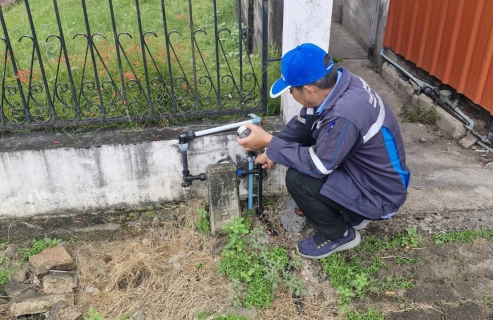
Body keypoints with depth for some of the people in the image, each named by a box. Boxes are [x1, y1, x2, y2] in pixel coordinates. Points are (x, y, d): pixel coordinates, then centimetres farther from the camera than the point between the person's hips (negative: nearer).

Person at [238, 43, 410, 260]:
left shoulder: (345, 114, -36)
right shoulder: (335, 83, -9)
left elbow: (318, 165, -26)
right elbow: (302, 123, 5)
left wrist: (268, 142, -21)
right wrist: (273, 151, 2)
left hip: (379, 193, -9)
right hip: (362, 169, 9)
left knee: (297, 179, -21)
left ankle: (340, 235, 6)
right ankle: (351, 213, 18)